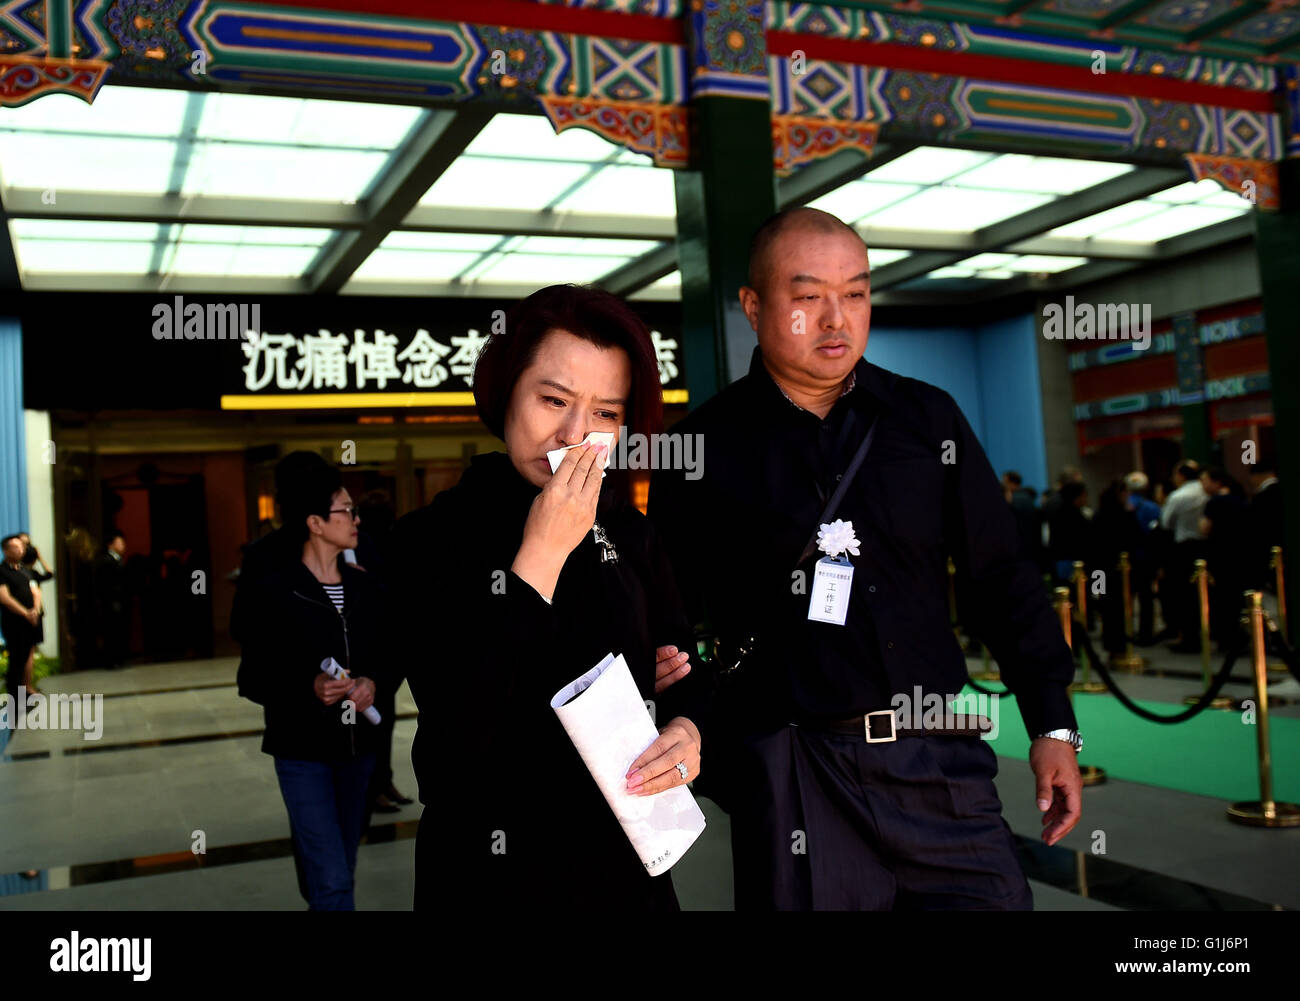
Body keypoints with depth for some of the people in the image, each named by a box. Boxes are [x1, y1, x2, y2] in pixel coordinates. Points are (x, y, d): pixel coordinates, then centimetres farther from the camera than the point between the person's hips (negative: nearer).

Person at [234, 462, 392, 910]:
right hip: (302, 751, -5)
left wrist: (372, 683, -10)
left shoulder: (364, 588, 5)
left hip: (357, 745, 5)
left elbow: (384, 656, 13)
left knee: (340, 870, 15)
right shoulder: (272, 591, -9)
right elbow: (253, 679, -7)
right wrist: (310, 687, -23)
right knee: (333, 880, -8)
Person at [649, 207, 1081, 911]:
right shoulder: (705, 448, 0)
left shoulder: (928, 418, 9)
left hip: (940, 765, 3)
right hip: (793, 781, -2)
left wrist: (1052, 725, 8)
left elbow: (1000, 577, 11)